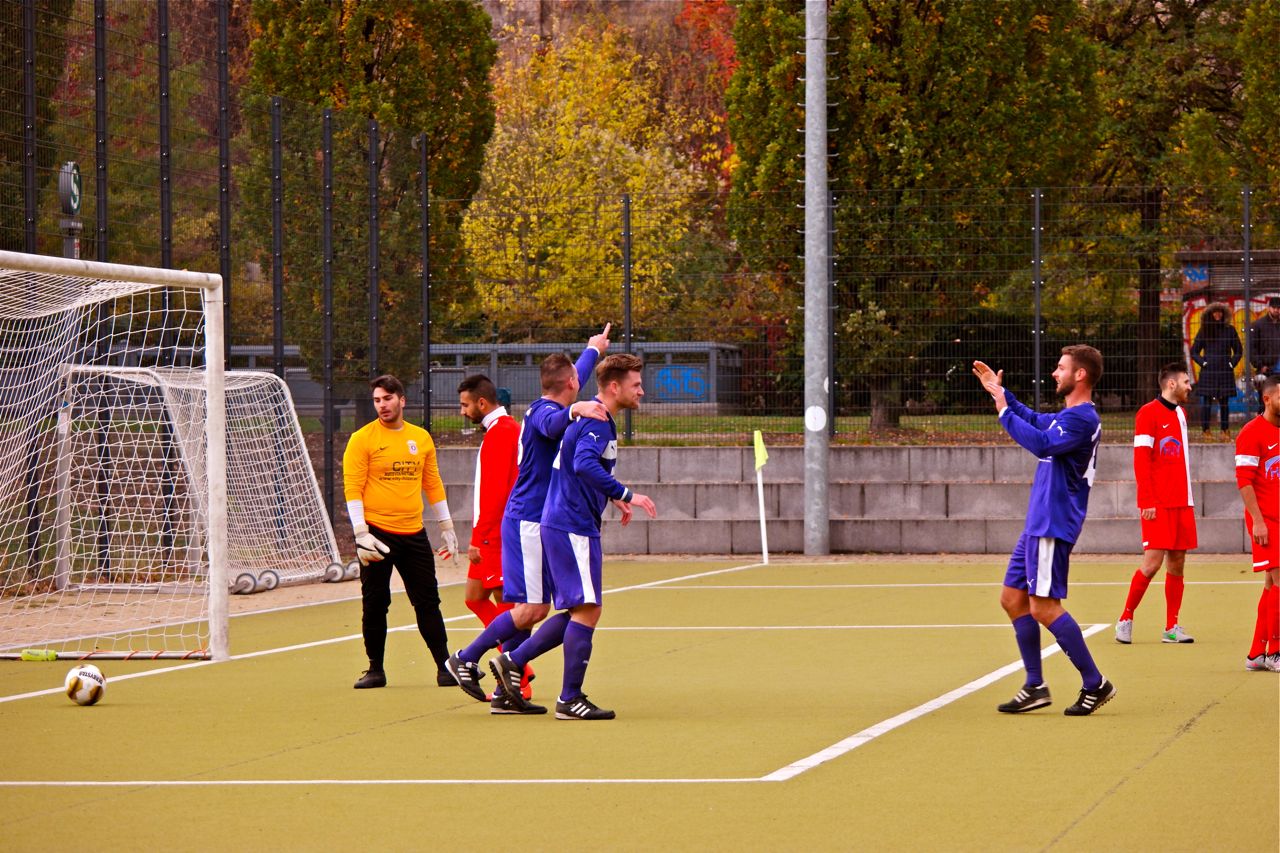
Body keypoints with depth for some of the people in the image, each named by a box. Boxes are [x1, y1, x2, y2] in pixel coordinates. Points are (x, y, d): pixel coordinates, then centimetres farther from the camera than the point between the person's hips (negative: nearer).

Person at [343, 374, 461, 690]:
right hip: (377, 533, -3)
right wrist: (361, 533, -15)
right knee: (375, 604, 1)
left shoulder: (421, 438, 10)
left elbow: (433, 484, 19)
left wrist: (446, 527, 18)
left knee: (428, 602, 3)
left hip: (413, 533, 3)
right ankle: (375, 669, 11)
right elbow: (352, 487, -7)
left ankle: (445, 666, 9)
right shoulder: (362, 439, -3)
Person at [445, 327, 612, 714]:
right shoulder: (543, 411, -14)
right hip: (528, 522, -10)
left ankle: (505, 694, 7)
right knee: (531, 609, -13)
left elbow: (577, 375, 37)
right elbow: (553, 424, -42)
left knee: (533, 609, 7)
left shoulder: (546, 407, 15)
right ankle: (465, 660, -2)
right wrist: (575, 410, -62)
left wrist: (593, 350, 55)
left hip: (536, 523, 10)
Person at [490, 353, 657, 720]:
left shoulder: (594, 420, 17)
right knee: (586, 609, -7)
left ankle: (511, 662, 15)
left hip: (563, 525, 10)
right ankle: (570, 699, -4)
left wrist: (613, 497, 24)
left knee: (578, 611, 14)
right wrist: (625, 494, -32)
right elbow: (585, 465, -33)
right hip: (573, 528, -10)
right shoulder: (596, 422, -16)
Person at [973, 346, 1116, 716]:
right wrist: (1001, 392, 36)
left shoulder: (1083, 418, -15)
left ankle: (1095, 684, -6)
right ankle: (1035, 687, 14)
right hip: (1038, 525, 10)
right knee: (1013, 599, 11)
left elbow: (1042, 444, -29)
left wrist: (1004, 411, -22)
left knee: (1043, 606, -12)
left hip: (1053, 526, -10)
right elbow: (1036, 421, 37)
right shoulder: (1069, 415, 16)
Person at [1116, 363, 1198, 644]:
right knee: (1153, 562, -10)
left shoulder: (1181, 414, 17)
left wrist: (1188, 500, 12)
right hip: (1158, 504, -7)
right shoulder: (1148, 413, -7)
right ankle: (1126, 619, 2)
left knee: (1177, 563, 5)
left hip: (1182, 503, 7)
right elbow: (1141, 460, -11)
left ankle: (1171, 628, 8)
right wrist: (1148, 502, -17)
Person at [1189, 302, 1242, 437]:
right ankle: (1205, 430, -3)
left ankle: (1225, 429, 7)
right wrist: (1203, 363, -3)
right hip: (1208, 371, -1)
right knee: (1207, 400, -5)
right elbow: (1194, 352, 9)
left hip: (1225, 371, 1)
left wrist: (1232, 363, 3)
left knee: (1224, 401, 3)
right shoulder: (1204, 331, 6)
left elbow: (1238, 350, 15)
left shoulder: (1229, 330, 9)